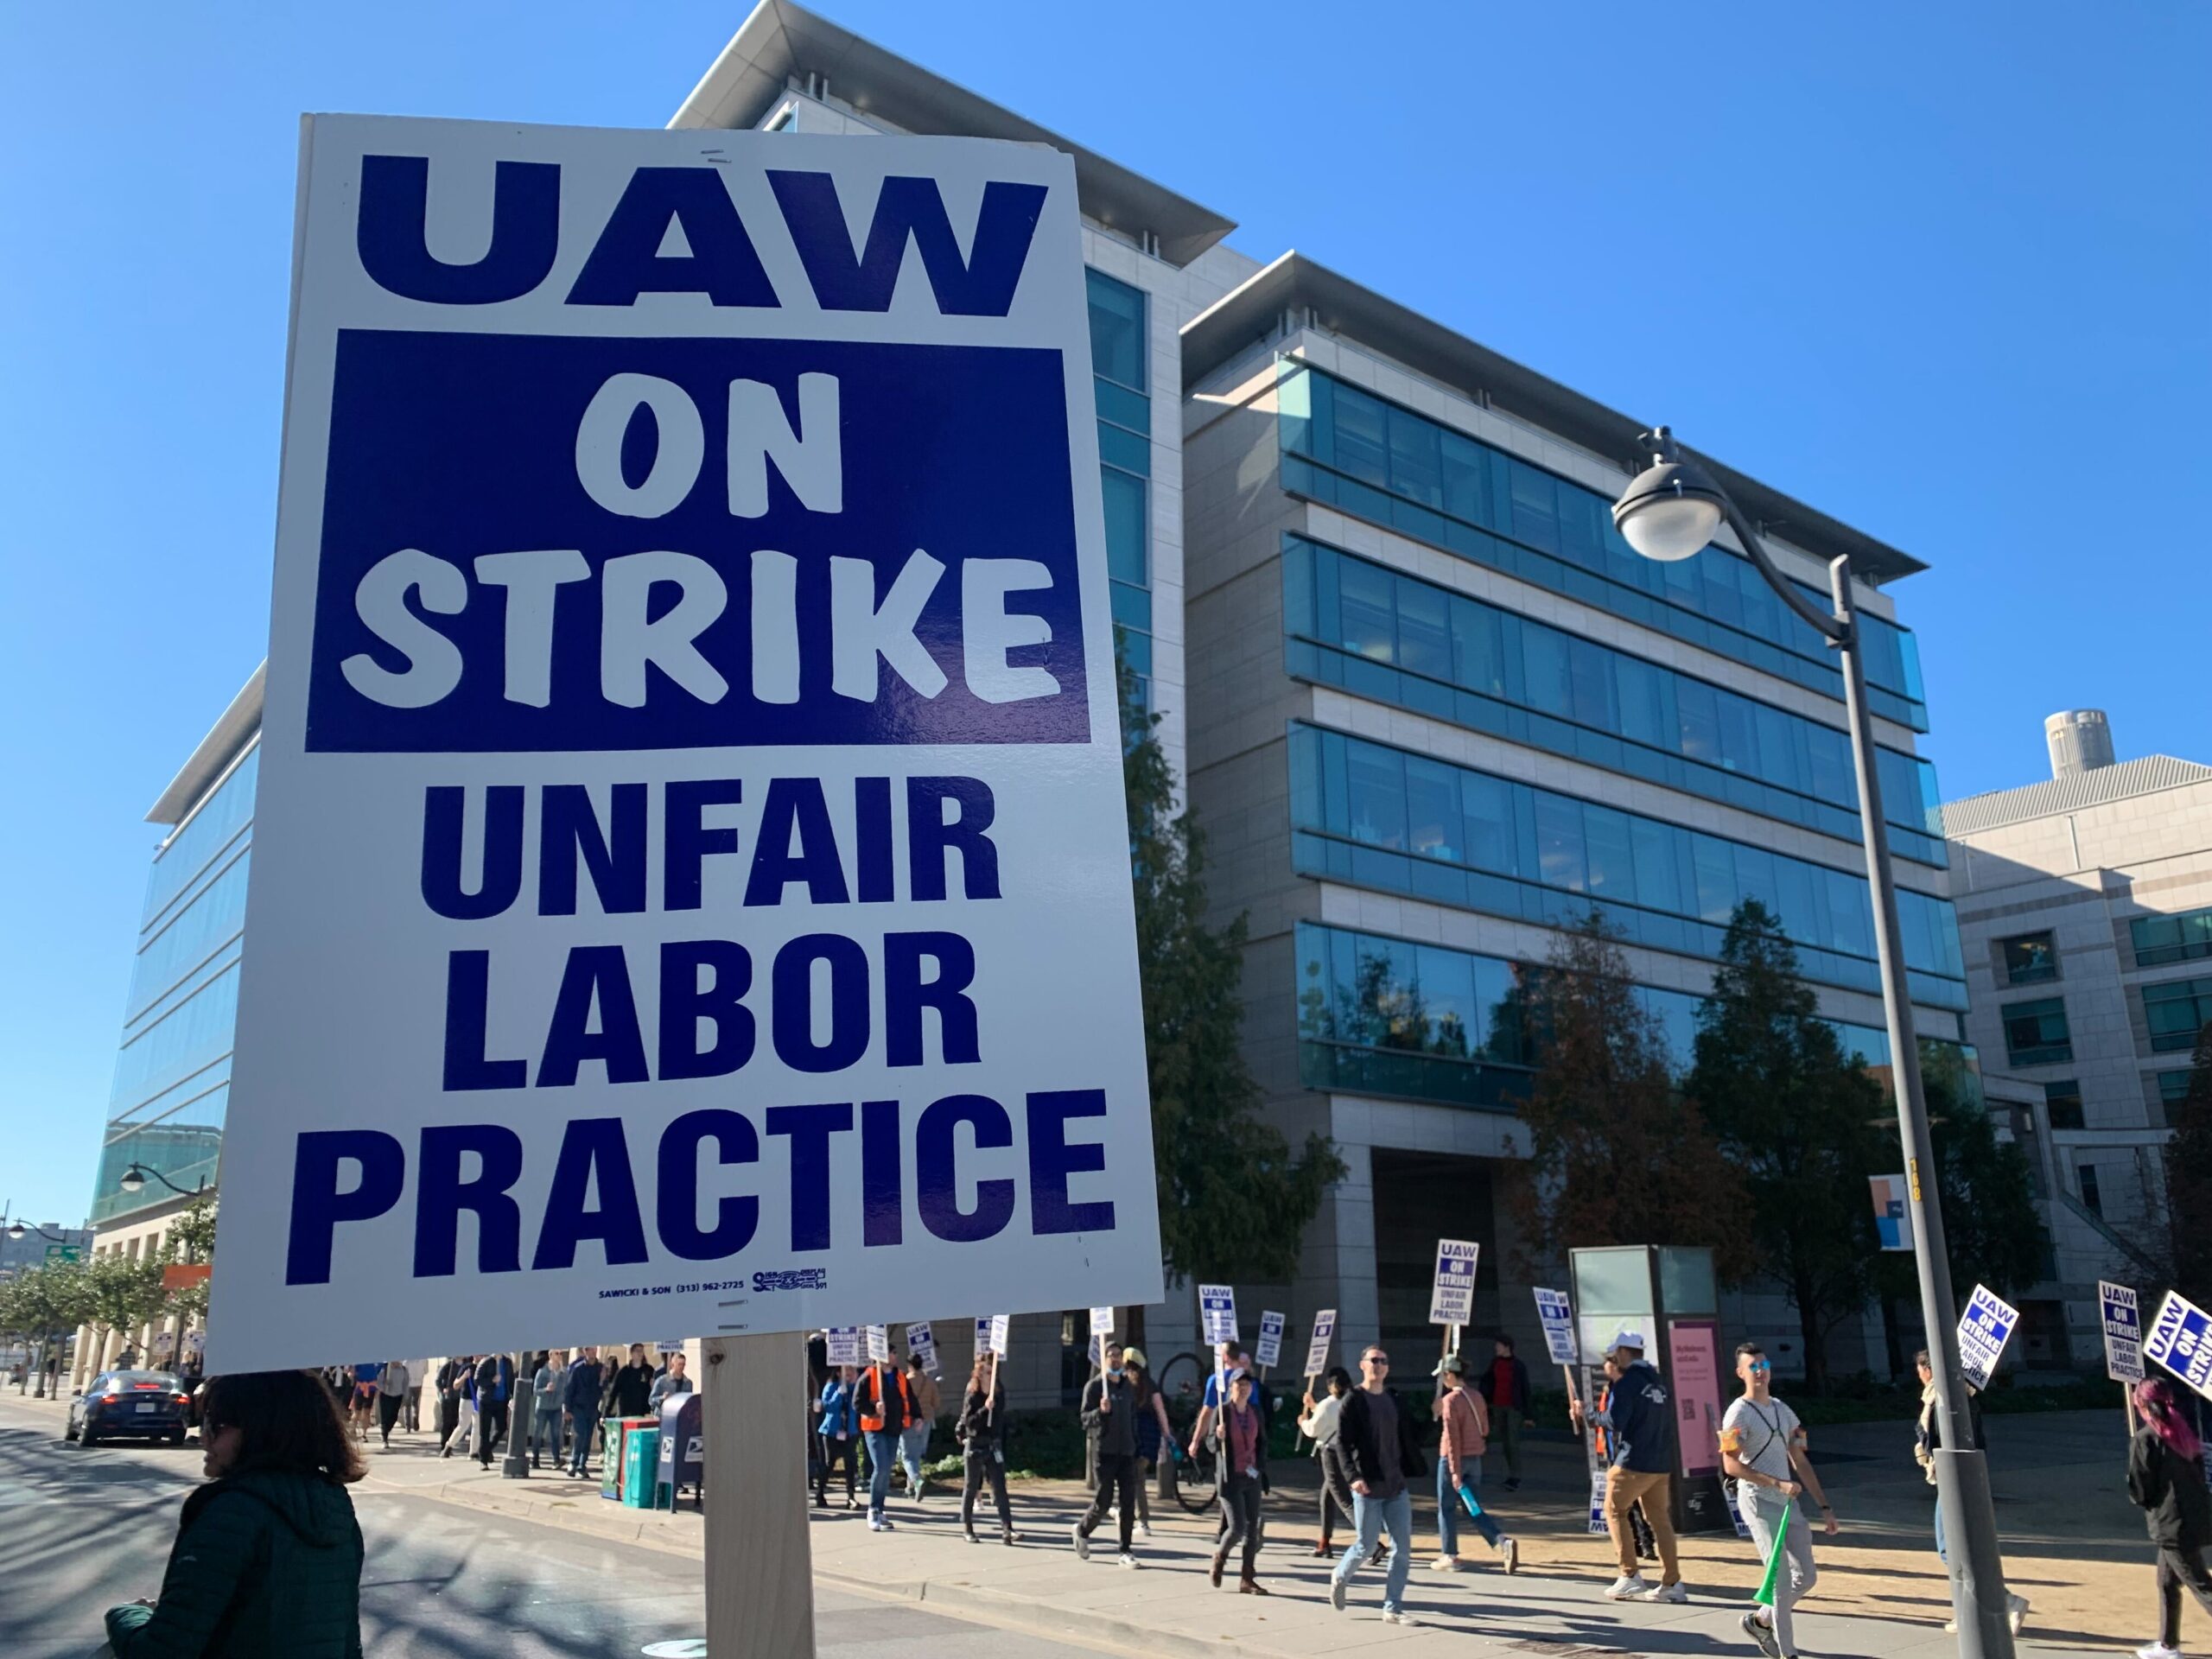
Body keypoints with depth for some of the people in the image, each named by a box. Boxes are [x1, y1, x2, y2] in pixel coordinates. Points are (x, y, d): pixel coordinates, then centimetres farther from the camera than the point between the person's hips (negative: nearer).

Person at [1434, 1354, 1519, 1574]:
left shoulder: (1450, 1400, -15)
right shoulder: (1477, 1397, 6)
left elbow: (1452, 1437, -19)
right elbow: (1485, 1430, 14)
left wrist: (1454, 1471, -19)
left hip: (1454, 1459, -7)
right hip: (1475, 1459, 7)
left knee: (1446, 1508, 8)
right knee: (1474, 1510, 11)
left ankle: (1450, 1557, 12)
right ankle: (1504, 1542, -7)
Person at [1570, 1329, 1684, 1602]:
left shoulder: (1627, 1383, -11)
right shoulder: (1657, 1382, 14)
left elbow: (1615, 1420, -19)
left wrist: (1587, 1414, -5)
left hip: (1633, 1462, -7)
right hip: (1661, 1464, 7)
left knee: (1615, 1511, 5)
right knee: (1659, 1518, 10)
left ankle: (1630, 1576, -1)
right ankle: (1672, 1582, 6)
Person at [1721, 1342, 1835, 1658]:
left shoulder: (1782, 1411, 14)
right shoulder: (1738, 1413, -10)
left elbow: (1800, 1461, 16)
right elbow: (1731, 1465, -17)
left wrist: (1824, 1506, 13)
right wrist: (1777, 1483, -23)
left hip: (1788, 1502, 8)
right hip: (1758, 1502, -8)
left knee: (1807, 1576, 9)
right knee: (1782, 1579, -8)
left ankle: (1760, 1621, 27)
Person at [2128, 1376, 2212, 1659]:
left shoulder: (2144, 1439, -14)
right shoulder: (2183, 1432, 8)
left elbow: (2140, 1492, -12)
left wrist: (2146, 1500, 8)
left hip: (2173, 1524, -8)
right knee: (2168, 1583, 19)